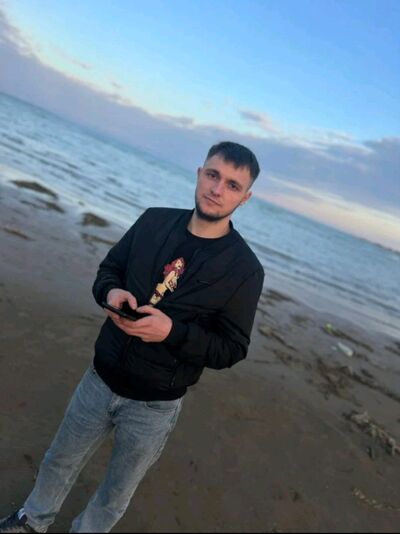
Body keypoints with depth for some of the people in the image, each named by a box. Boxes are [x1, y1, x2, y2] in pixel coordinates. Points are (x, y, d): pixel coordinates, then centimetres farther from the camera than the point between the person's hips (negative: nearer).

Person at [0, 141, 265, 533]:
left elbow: (232, 349, -14)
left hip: (155, 405, -3)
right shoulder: (154, 221, -6)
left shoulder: (244, 269, -18)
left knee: (115, 494, 22)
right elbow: (108, 269, 6)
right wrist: (110, 291, -18)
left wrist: (173, 331, -30)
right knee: (58, 462, 28)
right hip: (100, 378, 4)